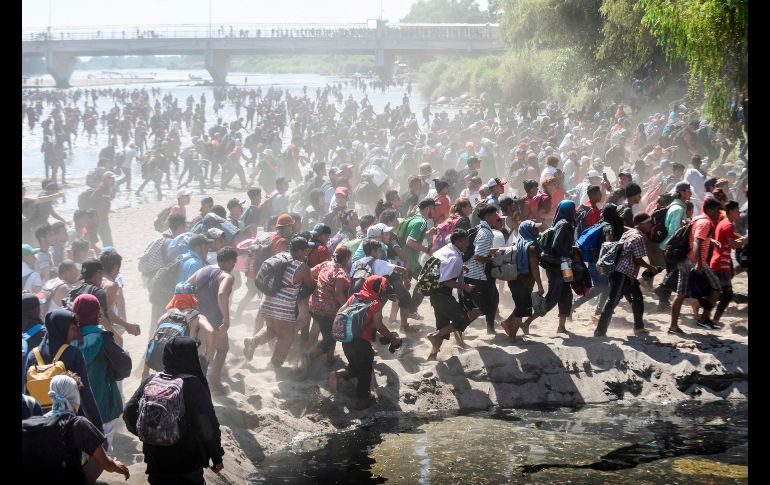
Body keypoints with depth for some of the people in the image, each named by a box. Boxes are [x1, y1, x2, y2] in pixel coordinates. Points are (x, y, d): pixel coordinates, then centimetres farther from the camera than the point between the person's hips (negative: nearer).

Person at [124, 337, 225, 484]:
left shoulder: (151, 381, -2)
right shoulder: (193, 383, -14)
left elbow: (129, 412, -2)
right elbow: (208, 424, -15)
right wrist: (217, 457, -5)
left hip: (156, 460, 4)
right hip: (188, 463, -4)